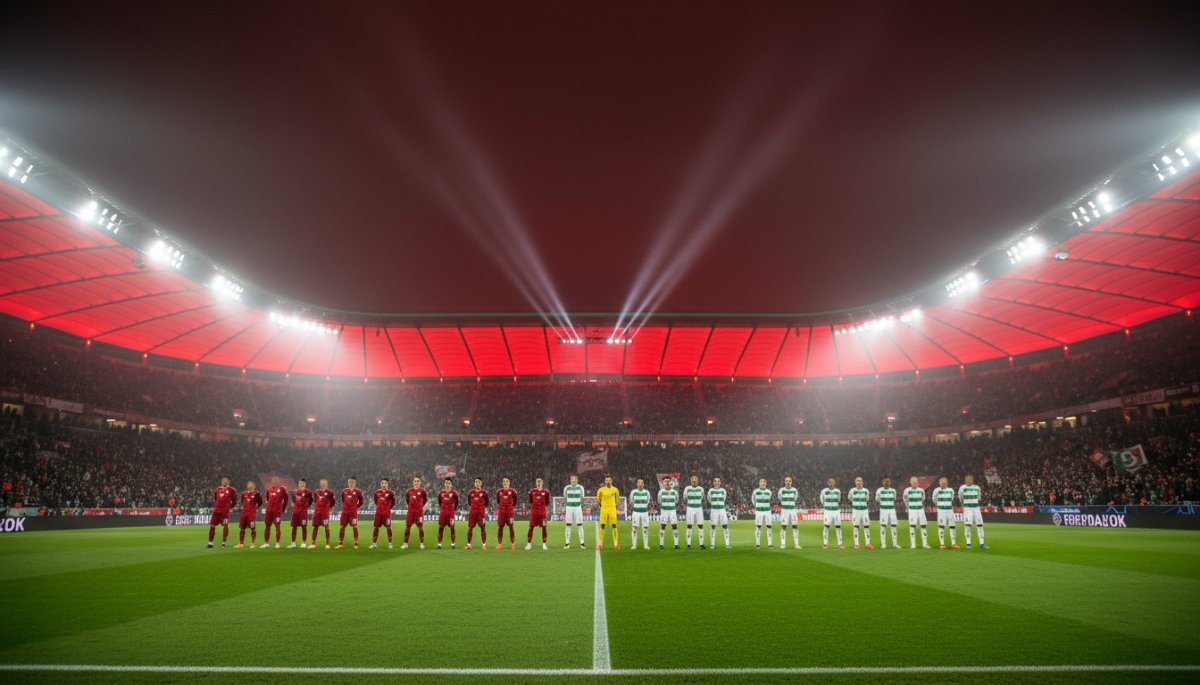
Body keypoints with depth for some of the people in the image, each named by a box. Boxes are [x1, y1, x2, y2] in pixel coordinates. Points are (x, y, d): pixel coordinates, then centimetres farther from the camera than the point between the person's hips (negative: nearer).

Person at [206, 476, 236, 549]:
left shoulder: (231, 490, 1)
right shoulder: (217, 489, 13)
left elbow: (234, 500, 6)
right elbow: (215, 498, 25)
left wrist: (230, 507, 5)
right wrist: (215, 505, 15)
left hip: (225, 511, -4)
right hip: (216, 510, 4)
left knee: (225, 526, -5)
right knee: (212, 525, 3)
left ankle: (223, 543, 4)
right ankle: (210, 543, 12)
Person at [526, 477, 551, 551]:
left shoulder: (546, 492, 1)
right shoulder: (532, 491, 4)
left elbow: (547, 503, 9)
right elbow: (530, 501, 15)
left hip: (543, 512, 0)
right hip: (534, 511, 0)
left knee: (544, 527, 2)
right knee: (531, 527, 0)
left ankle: (544, 544, 12)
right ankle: (529, 544, 8)